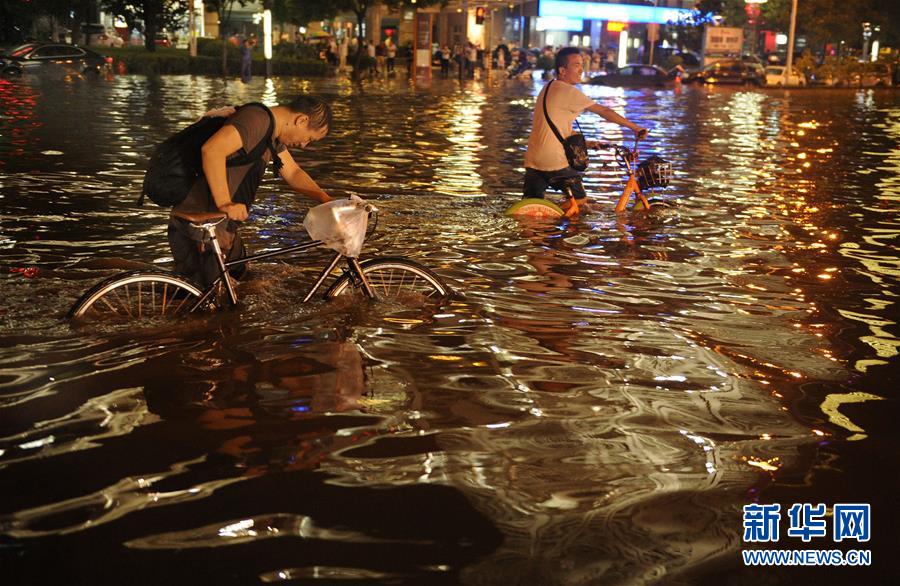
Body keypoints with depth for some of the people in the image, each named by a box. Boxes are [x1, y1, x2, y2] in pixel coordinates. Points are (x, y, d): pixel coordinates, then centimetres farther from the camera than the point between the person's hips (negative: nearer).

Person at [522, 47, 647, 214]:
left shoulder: (548, 88, 18)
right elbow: (604, 112, -9)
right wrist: (635, 127, -3)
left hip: (532, 161, 8)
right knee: (580, 200, 7)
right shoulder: (567, 91, -11)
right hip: (554, 162, -8)